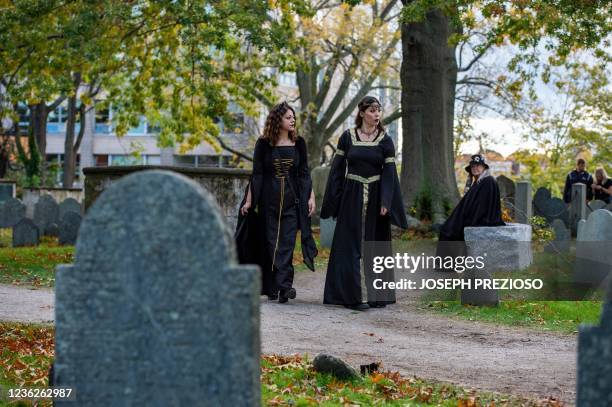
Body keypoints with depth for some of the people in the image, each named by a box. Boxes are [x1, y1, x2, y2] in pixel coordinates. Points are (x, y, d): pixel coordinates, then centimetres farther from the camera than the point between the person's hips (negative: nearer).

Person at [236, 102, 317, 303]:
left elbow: (304, 173, 8)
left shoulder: (298, 143, 6)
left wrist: (311, 197, 0)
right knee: (269, 242, 3)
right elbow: (256, 174, 2)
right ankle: (271, 287, 11)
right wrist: (249, 200, -2)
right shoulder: (263, 144, 0)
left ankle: (284, 286, -17)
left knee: (287, 243, -9)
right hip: (268, 200, -1)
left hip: (292, 201, 1)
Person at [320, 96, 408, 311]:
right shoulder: (347, 137, 1)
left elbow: (389, 172, -3)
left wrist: (385, 202, -13)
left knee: (375, 245, 5)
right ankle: (354, 295, -2)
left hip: (375, 197, 1)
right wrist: (334, 200, -2)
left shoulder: (385, 140, 1)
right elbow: (337, 168, 3)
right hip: (352, 196, -1)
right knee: (353, 246, -2)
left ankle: (376, 294, 11)